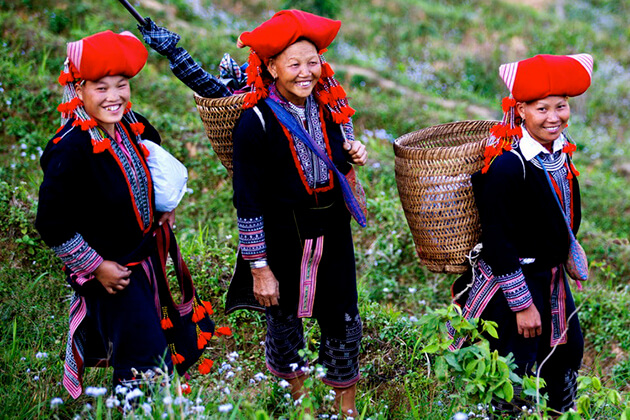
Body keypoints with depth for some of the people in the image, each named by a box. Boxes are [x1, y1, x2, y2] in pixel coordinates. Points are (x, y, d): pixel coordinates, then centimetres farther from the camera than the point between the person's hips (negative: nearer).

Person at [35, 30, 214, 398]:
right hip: (110, 272, -8)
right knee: (147, 367, -6)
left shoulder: (132, 126, -3)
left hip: (145, 255, 8)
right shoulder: (69, 150, -26)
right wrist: (96, 267, -18)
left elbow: (154, 155, 22)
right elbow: (52, 225, -24)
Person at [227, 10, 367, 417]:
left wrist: (353, 155, -7)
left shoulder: (331, 102, -4)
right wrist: (259, 268, -13)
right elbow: (248, 201, -15)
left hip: (333, 230, 4)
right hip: (283, 235, -4)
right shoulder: (256, 121, -19)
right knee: (284, 318, 14)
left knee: (343, 318, 10)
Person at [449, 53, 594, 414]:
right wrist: (522, 303, -20)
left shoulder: (560, 150, -1)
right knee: (517, 371, 1)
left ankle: (562, 411, 45)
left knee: (568, 350, 22)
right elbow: (498, 243, -23)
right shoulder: (506, 167, -25)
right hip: (511, 280, -8)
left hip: (553, 277, 9)